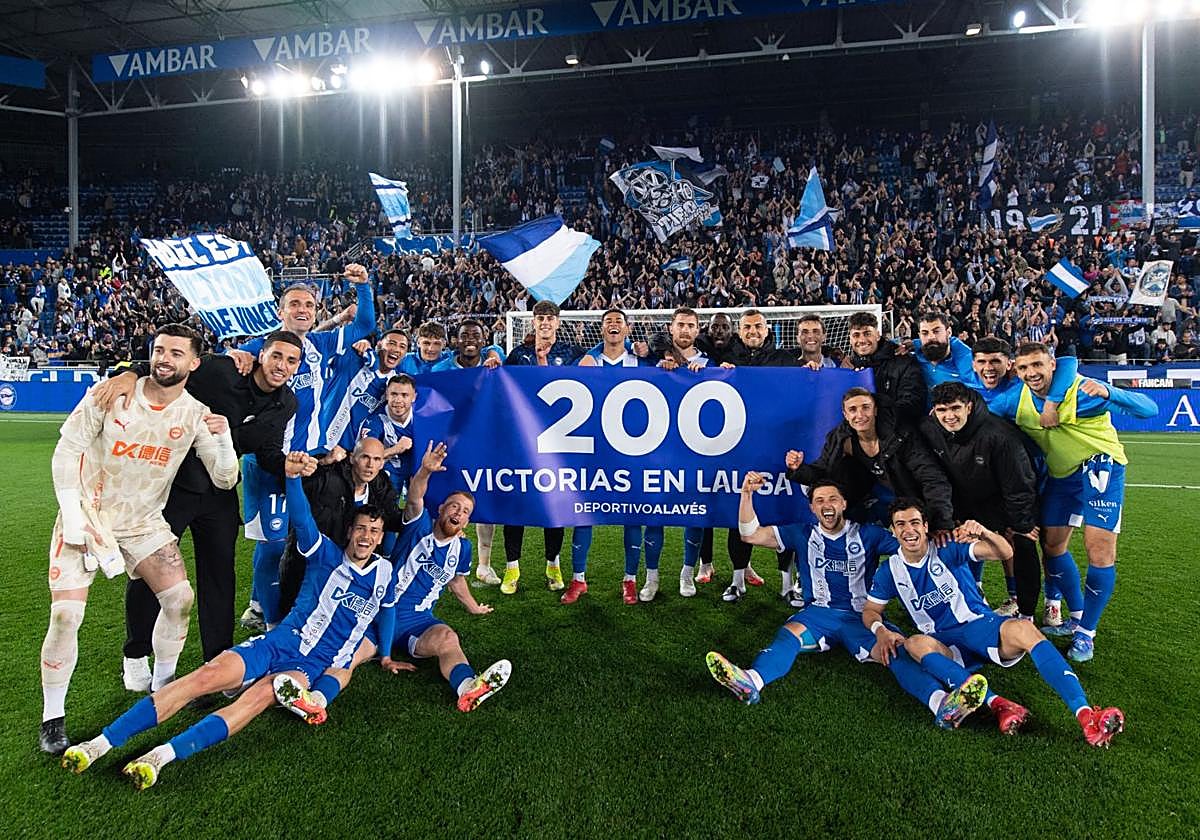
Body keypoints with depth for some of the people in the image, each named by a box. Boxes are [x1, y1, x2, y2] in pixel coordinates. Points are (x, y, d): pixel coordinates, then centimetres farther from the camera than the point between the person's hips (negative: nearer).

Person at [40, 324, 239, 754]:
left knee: (180, 598, -6)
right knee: (66, 614, -10)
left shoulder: (197, 415, -7)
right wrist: (72, 513, -13)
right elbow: (68, 449, -7)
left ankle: (164, 683, 18)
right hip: (86, 517, -2)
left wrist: (224, 439, -27)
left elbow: (224, 480, -8)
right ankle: (53, 716, 11)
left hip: (144, 523, 2)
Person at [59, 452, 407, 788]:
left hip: (312, 667, -1)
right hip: (277, 644, 1)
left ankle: (165, 754, -42)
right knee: (207, 675, -22)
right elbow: (302, 520, -12)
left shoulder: (383, 572, 8)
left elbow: (387, 610, 26)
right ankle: (103, 741, -19)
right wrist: (292, 475, -31)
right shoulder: (328, 556, 4)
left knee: (261, 694, -32)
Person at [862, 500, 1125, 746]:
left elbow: (1003, 552, -14)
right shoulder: (889, 570, 3)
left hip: (980, 625, -1)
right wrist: (880, 630, -17)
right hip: (944, 644, 1)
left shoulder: (948, 549, -4)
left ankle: (1086, 716, -43)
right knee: (915, 643, -34)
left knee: (1022, 628, -33)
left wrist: (983, 532, -37)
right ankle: (997, 704, -49)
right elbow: (870, 610, 7)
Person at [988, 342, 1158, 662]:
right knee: (1052, 543, 9)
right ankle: (1077, 618, 28)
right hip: (1061, 473, 6)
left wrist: (1109, 393, -47)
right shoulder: (1016, 399, -9)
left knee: (1099, 548, -11)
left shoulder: (1081, 390, -23)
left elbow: (1149, 409, -28)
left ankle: (1087, 632, 4)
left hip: (1100, 465, -5)